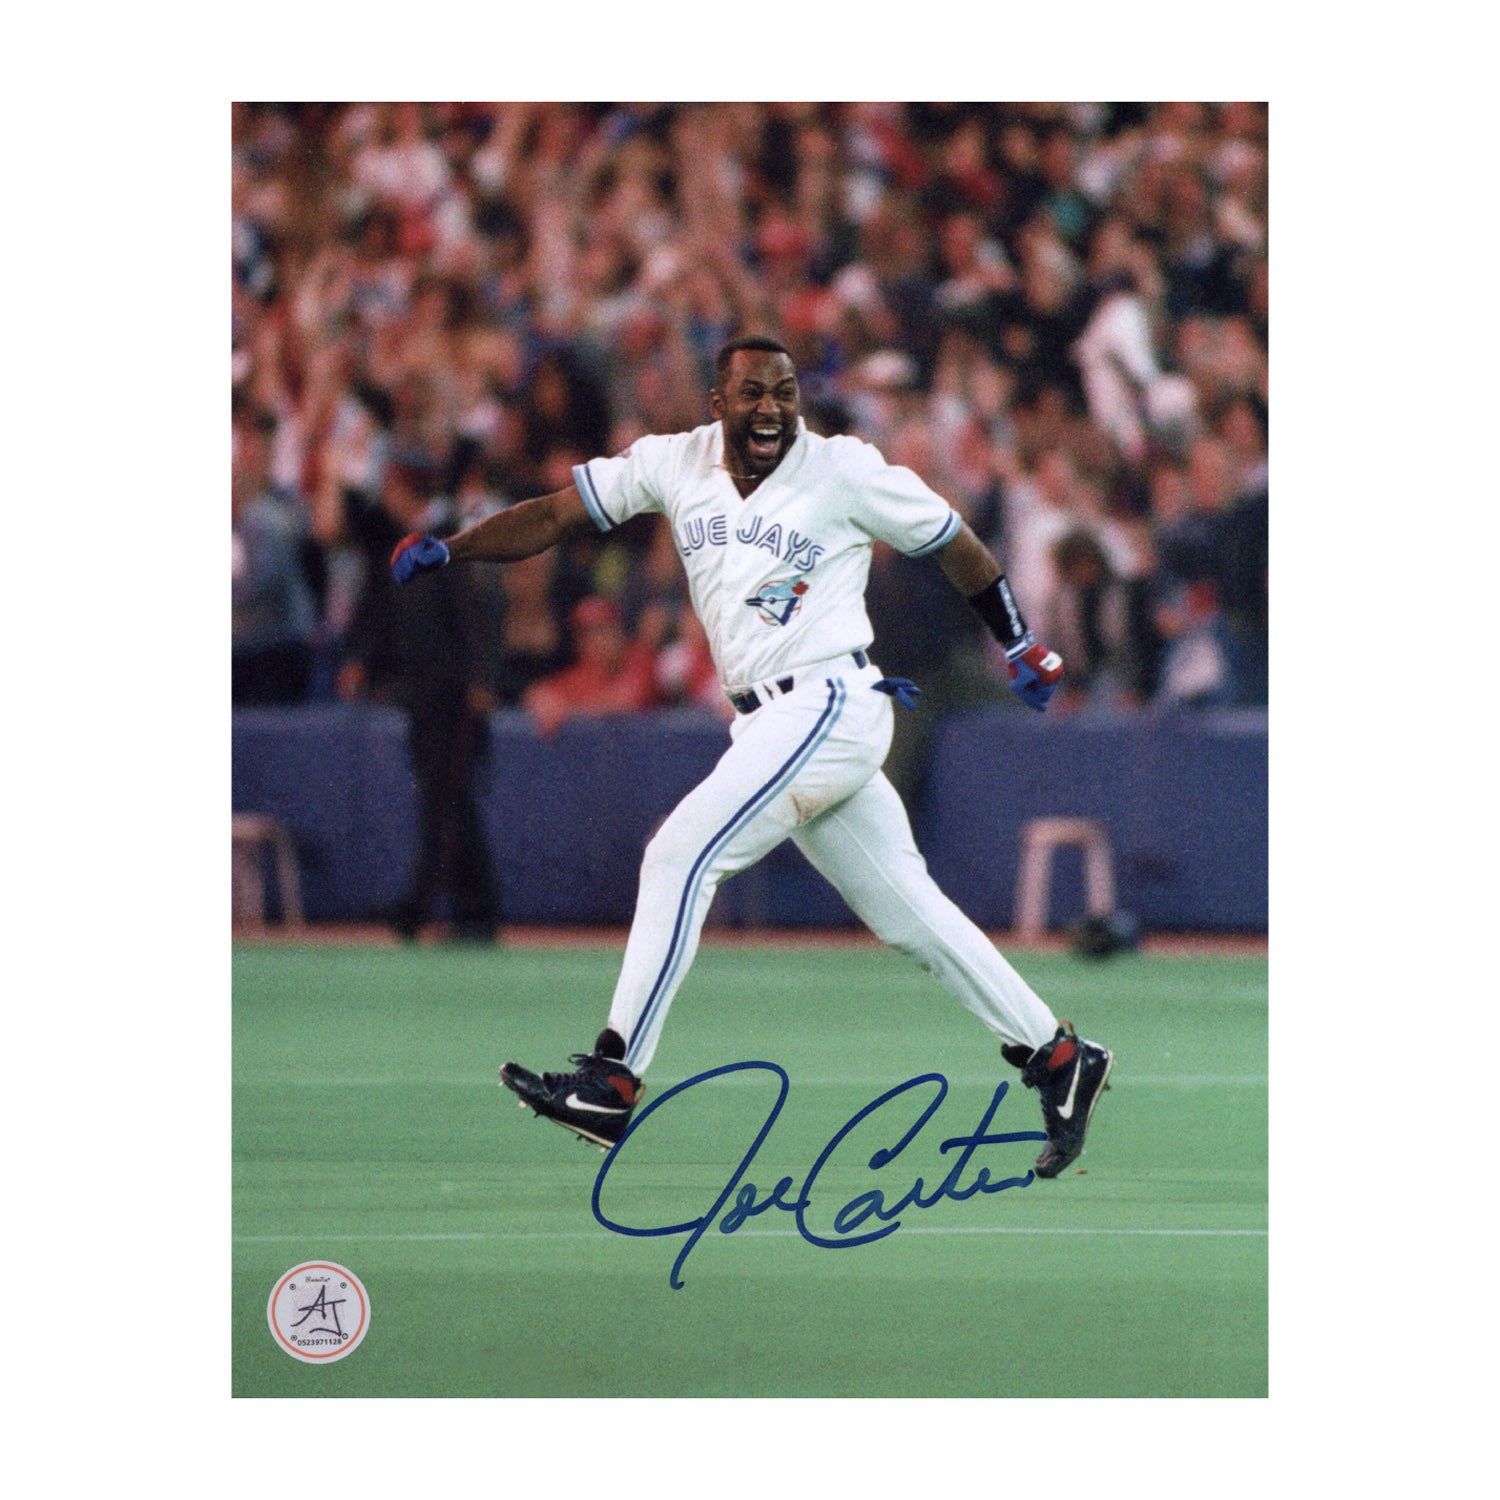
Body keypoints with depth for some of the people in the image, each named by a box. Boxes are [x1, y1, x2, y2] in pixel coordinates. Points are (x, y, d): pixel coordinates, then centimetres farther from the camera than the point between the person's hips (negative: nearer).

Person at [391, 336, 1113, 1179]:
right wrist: (445, 551, -3)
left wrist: (1020, 644, 12)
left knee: (681, 857, -16)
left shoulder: (844, 470, -5)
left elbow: (954, 543, 6)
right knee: (907, 912, 9)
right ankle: (1056, 1056, 19)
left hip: (833, 705, -6)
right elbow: (553, 517, 9)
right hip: (771, 727, 6)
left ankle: (612, 1084, -16)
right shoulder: (676, 463, 7)